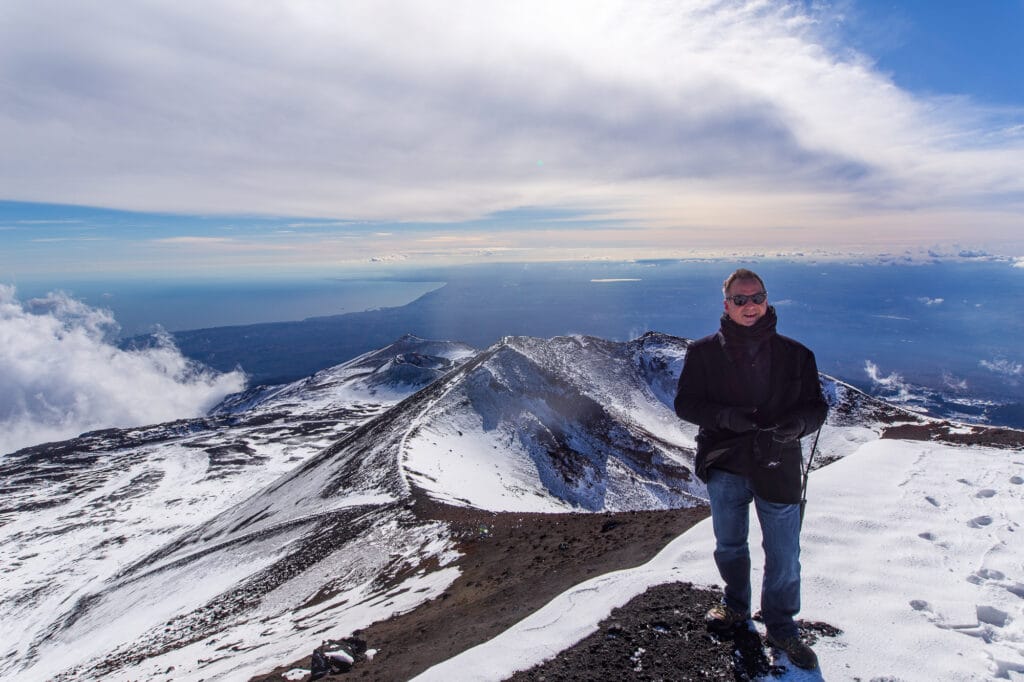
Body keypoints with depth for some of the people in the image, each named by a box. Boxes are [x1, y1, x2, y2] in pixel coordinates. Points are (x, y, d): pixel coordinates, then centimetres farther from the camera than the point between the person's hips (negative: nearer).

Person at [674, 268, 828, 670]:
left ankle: (781, 626, 31)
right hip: (724, 469, 1)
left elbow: (816, 406, 2)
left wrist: (798, 423, -21)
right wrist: (724, 416, -22)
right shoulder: (704, 353, -3)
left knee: (784, 556, 8)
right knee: (729, 546, 19)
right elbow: (685, 403, -3)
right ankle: (736, 606, 44)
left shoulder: (795, 355, -1)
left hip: (778, 470, 0)